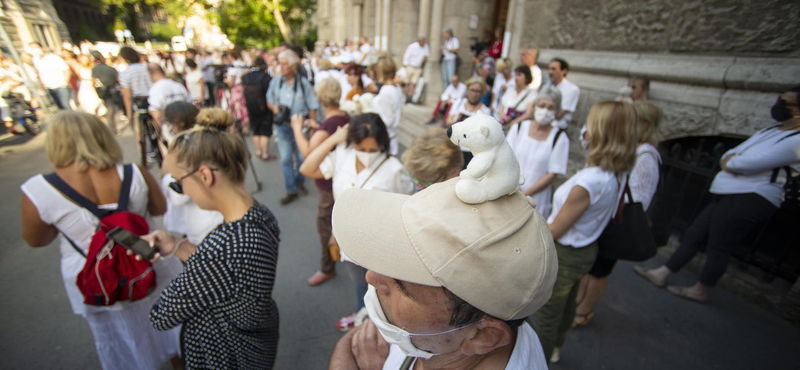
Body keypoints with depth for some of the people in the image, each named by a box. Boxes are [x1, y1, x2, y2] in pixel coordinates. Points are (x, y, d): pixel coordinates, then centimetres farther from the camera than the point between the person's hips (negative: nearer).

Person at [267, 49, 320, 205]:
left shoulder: (303, 83, -2)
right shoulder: (275, 82, 4)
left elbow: (312, 106, 1)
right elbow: (269, 101, 14)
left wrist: (313, 124, -5)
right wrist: (274, 107, -9)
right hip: (282, 125, 1)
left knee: (301, 156, 8)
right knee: (285, 158, 0)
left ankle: (299, 182, 34)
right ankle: (291, 191, 10)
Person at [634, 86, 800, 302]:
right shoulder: (770, 131, 17)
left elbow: (750, 163, -22)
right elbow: (728, 157, 16)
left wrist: (730, 161, -1)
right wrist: (729, 161, -7)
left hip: (748, 200, -9)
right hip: (728, 197, 9)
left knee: (718, 248, 1)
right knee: (693, 236, 9)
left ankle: (700, 291, 18)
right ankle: (660, 274, 16)